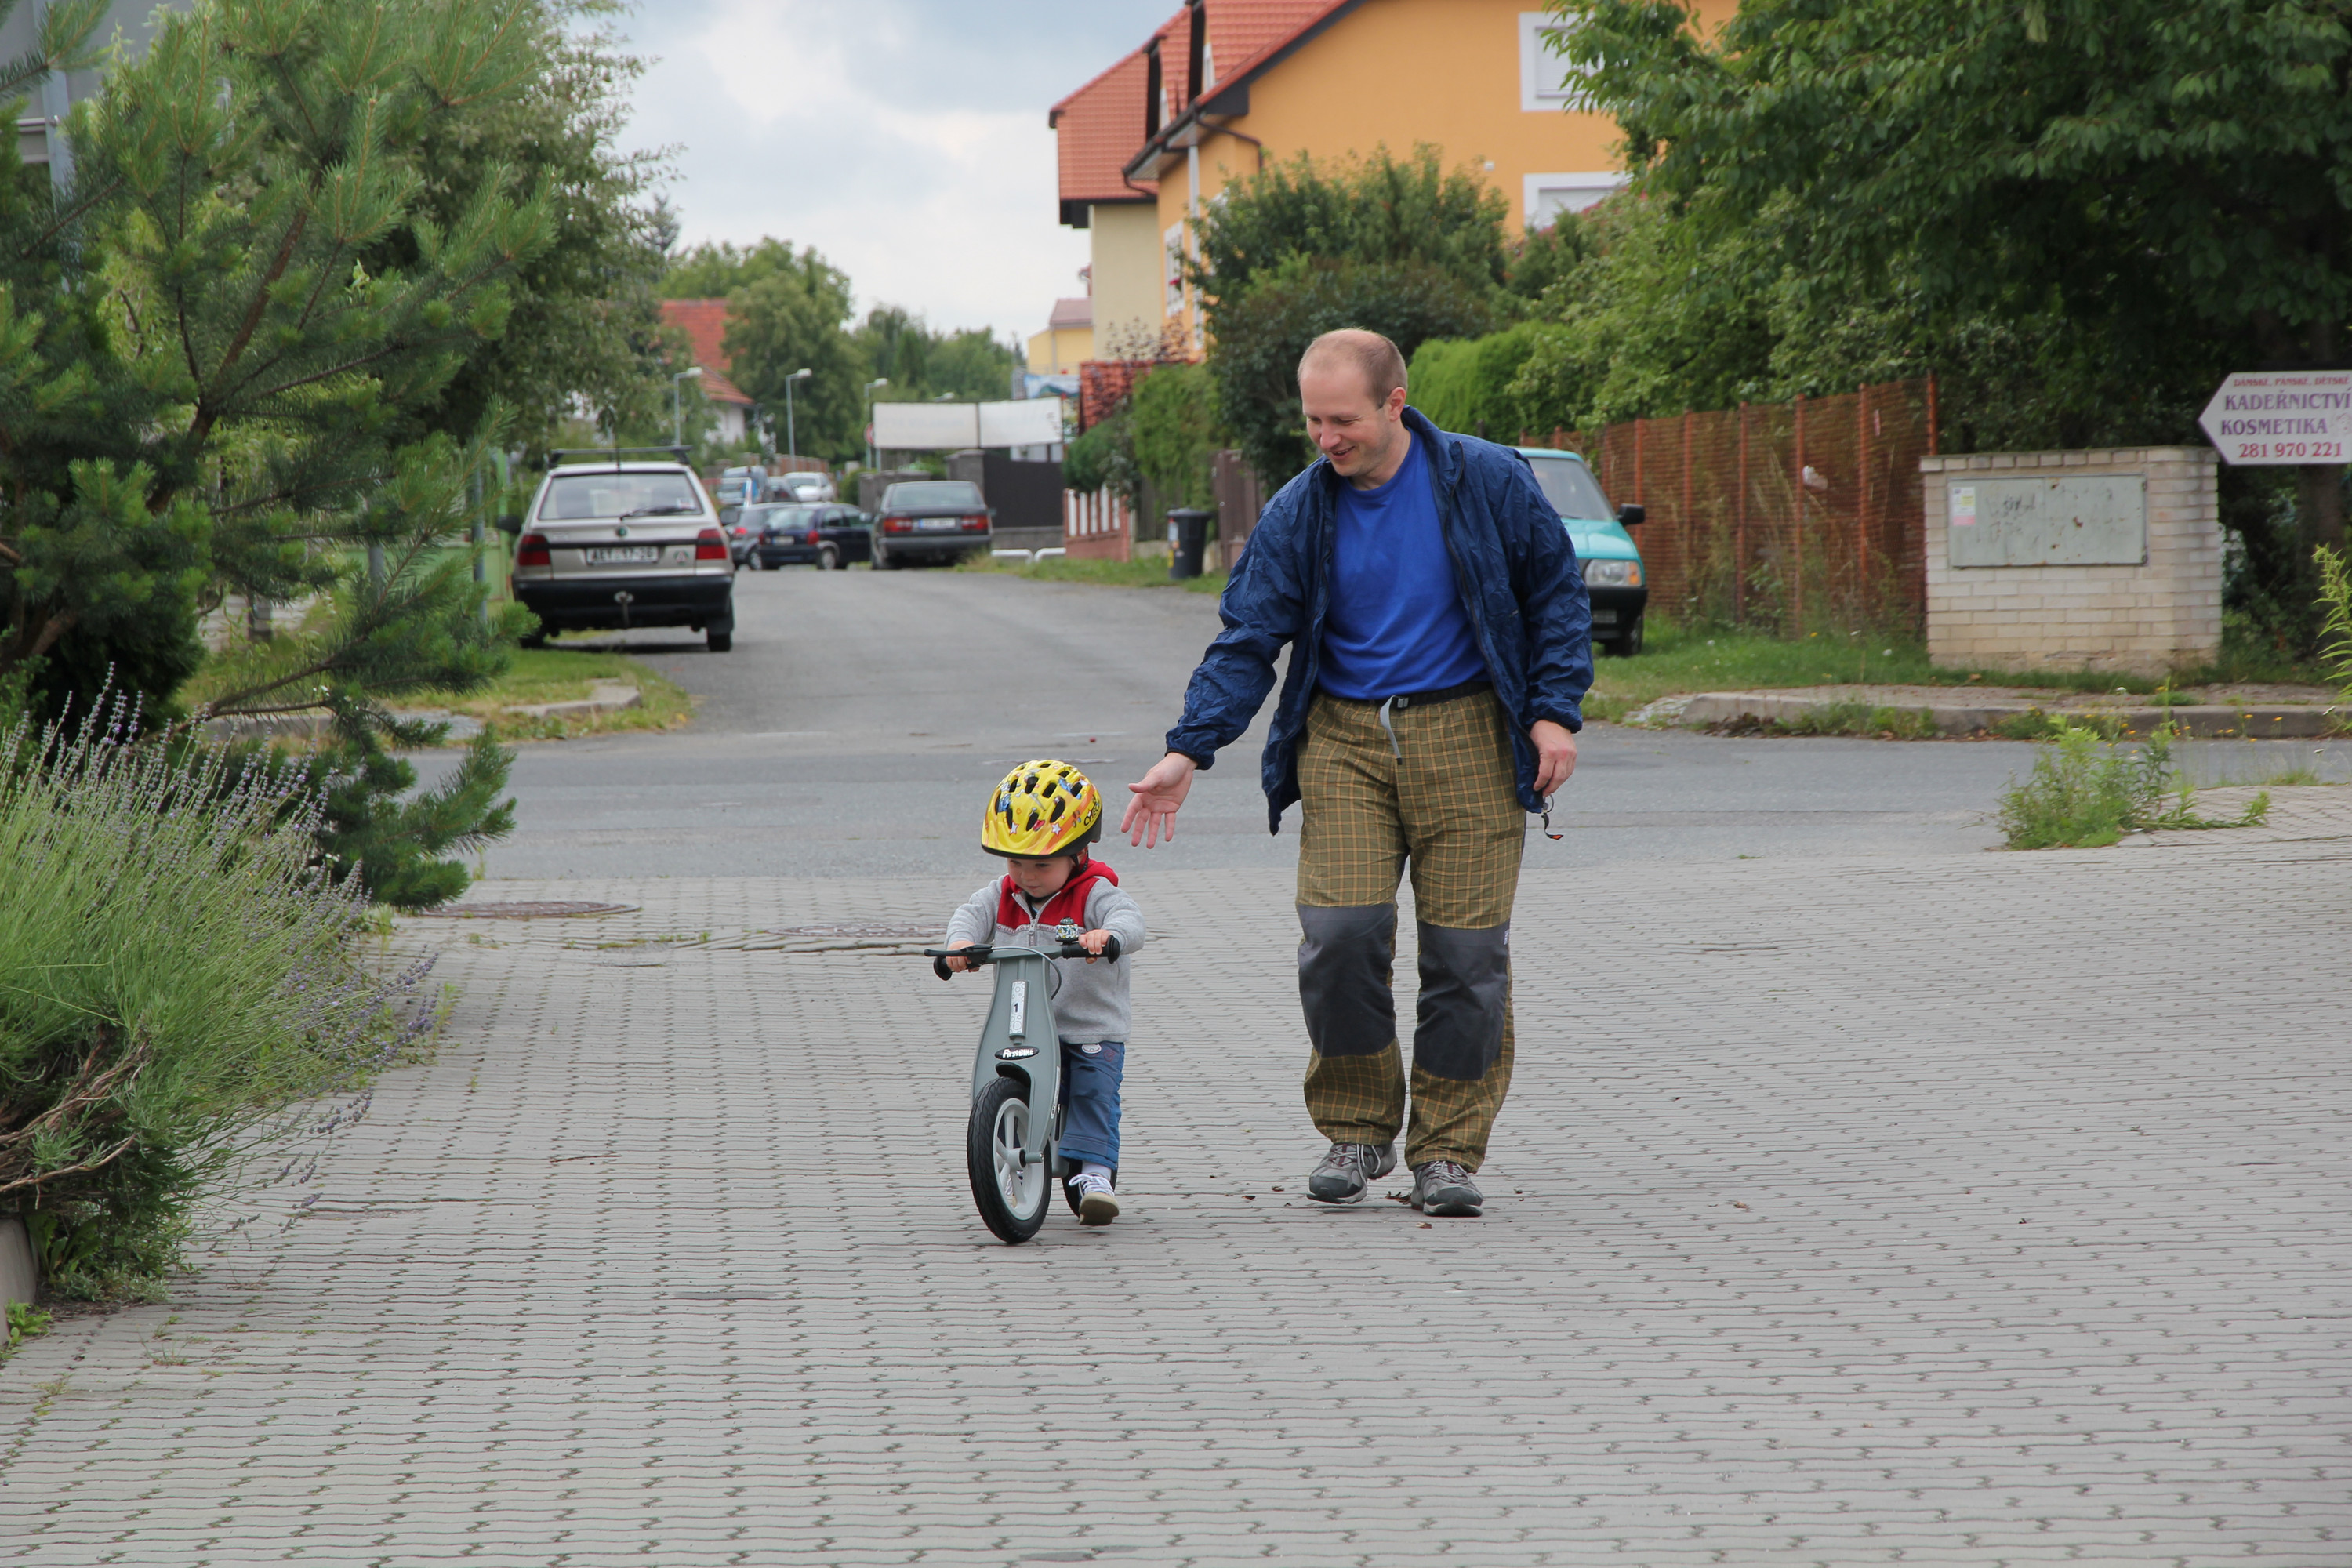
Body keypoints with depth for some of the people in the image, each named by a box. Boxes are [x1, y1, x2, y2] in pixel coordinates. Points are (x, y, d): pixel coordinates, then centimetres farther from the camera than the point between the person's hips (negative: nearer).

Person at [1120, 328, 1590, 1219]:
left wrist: (1555, 711, -3)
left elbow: (1556, 594, 6)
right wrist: (1189, 751, -7)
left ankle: (1447, 1150, 9)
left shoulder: (1487, 481, -3)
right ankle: (1354, 1130, 7)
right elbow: (1248, 640, 2)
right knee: (1339, 935, -12)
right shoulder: (1299, 514, 1)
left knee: (1466, 948, -3)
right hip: (1344, 737, 1)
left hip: (1467, 737, -1)